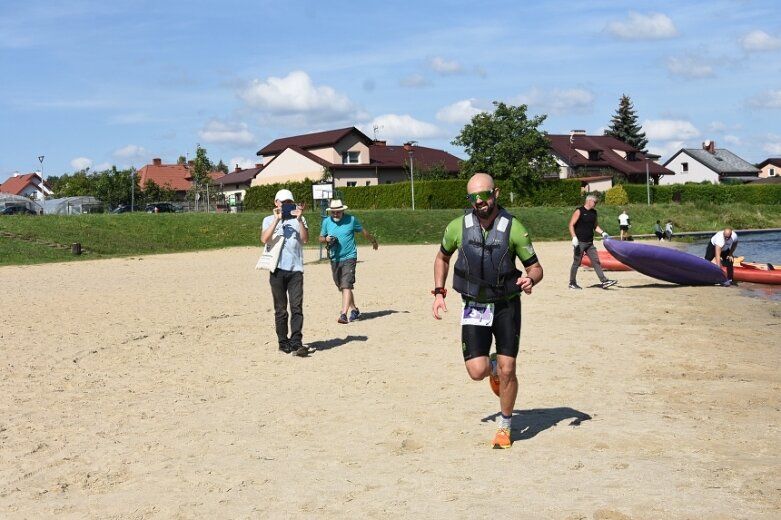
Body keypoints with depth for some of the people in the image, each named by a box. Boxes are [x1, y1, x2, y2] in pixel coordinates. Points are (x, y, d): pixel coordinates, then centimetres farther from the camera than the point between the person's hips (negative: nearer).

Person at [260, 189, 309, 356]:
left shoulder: (299, 220, 12)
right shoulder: (269, 220, 10)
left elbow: (305, 239, -4)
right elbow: (264, 239, -9)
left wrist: (299, 219, -12)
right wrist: (277, 220, -12)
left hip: (296, 269, 0)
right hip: (277, 269, 0)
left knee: (297, 307, -9)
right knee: (280, 309, 5)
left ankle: (296, 343, -12)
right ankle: (283, 342, 13)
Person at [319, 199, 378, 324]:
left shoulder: (351, 220, -3)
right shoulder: (326, 222, 4)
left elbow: (363, 232, 12)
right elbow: (321, 238, 14)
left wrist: (373, 241, 27)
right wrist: (326, 239, -10)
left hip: (349, 258, -4)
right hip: (334, 259, 4)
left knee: (346, 286, -16)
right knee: (342, 287, 14)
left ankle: (343, 314, -22)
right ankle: (354, 310, 30)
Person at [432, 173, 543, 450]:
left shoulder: (513, 228, -14)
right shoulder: (457, 227, -8)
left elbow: (536, 267, -6)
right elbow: (442, 257, 12)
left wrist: (530, 279, -29)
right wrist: (439, 292, 3)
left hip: (506, 305, -1)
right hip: (474, 308, 1)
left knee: (507, 370, -3)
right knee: (477, 371, -9)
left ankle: (505, 427, 20)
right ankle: (493, 367, 30)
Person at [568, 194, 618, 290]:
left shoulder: (594, 212, 13)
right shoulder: (579, 211, -8)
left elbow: (595, 226, 22)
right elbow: (571, 225, -12)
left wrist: (602, 233, 5)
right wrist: (574, 237, -22)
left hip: (590, 243, 7)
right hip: (580, 242, -7)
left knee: (596, 261, 0)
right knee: (576, 263, 1)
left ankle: (604, 281, -4)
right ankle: (572, 283, 11)